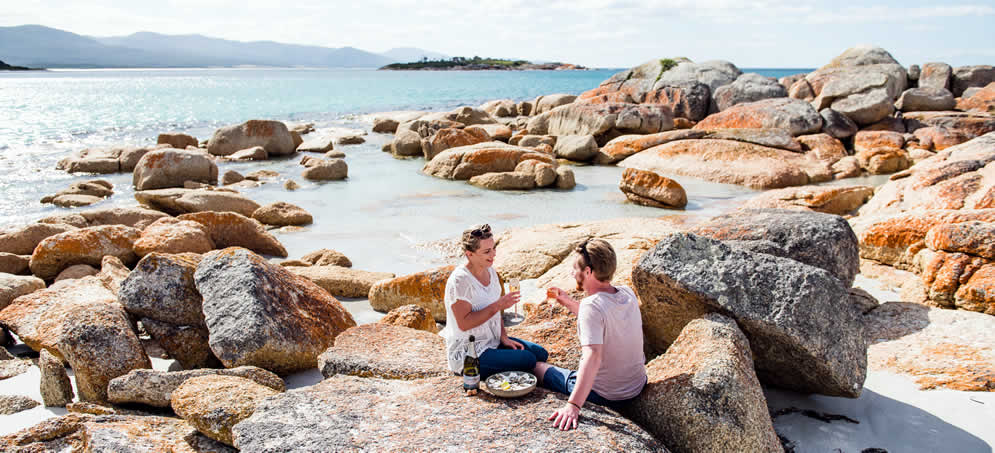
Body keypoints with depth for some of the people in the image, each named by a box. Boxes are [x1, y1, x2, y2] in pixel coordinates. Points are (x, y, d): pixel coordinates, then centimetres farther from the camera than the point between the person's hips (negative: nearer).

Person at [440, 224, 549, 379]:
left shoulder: (489, 270, 5)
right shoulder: (460, 280, -22)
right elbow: (464, 323, -26)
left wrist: (504, 337, 2)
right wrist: (497, 306, -27)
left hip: (493, 342, 8)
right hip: (467, 354, -8)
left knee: (541, 354, 1)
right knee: (528, 360, -19)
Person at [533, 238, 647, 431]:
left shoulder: (592, 305, -28)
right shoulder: (627, 293, -5)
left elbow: (593, 357, -39)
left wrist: (573, 405, -45)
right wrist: (569, 303, 15)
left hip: (604, 395, -7)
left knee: (538, 367, 13)